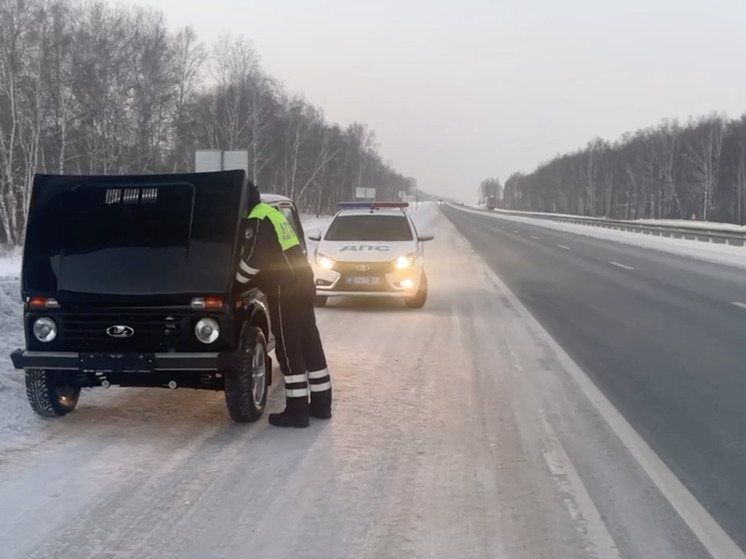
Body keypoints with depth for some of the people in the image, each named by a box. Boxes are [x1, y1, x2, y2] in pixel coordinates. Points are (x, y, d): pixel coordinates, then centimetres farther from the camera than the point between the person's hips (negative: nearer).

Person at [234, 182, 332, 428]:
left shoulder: (257, 221, -12)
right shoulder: (271, 213, 19)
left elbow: (252, 260, -18)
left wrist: (234, 280, -2)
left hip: (285, 289, -10)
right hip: (301, 282, 10)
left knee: (288, 349, -5)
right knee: (309, 343, 13)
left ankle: (297, 410, -3)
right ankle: (321, 402, 20)